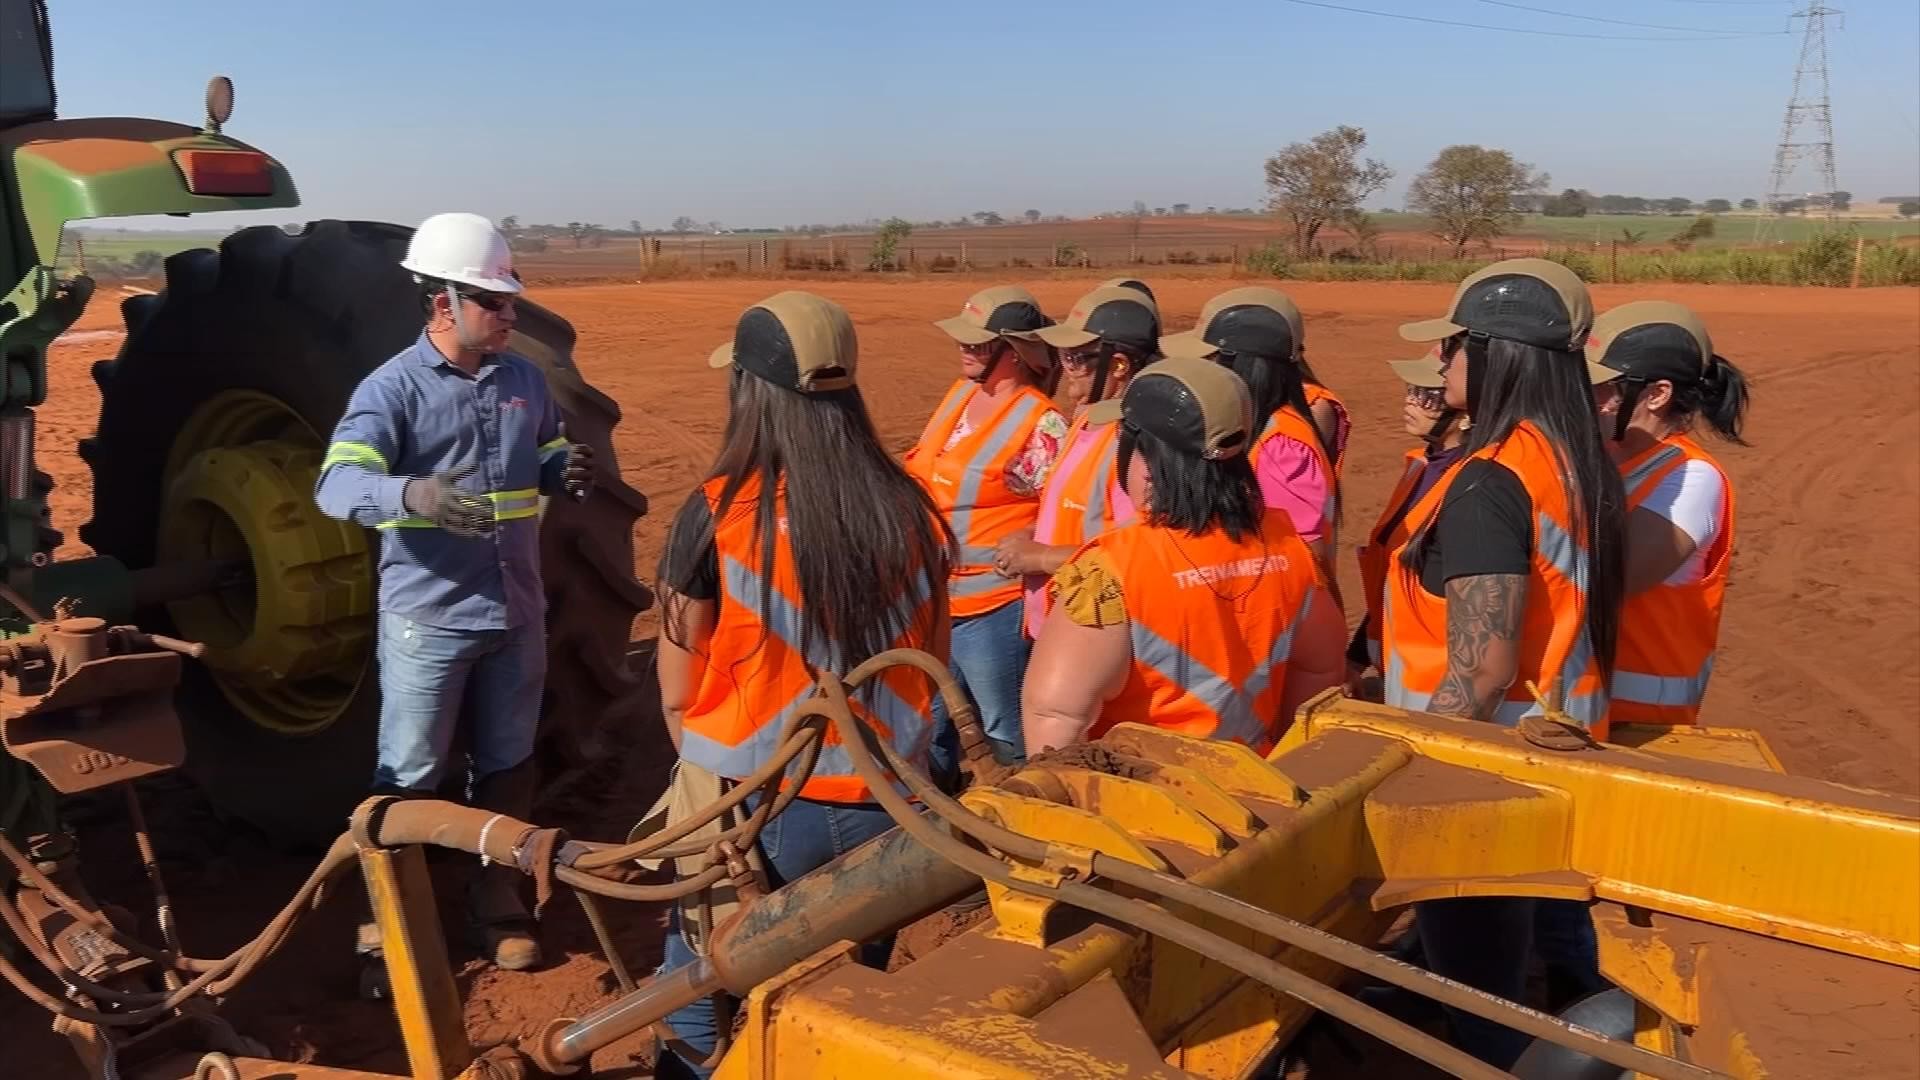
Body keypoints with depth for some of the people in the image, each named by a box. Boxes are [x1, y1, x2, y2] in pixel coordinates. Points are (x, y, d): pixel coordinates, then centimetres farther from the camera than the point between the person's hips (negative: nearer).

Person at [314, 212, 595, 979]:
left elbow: (545, 456, 18)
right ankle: (385, 920, 22)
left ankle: (497, 897, 34)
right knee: (409, 777, 5)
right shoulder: (392, 388, -13)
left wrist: (567, 469, -8)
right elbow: (336, 485, -26)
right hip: (427, 620, -5)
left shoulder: (524, 379, 5)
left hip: (516, 614, 5)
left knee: (507, 764, 17)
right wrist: (411, 493, -48)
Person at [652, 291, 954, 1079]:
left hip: (753, 814, -3)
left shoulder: (718, 514, -15)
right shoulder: (911, 511, -4)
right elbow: (933, 669, 7)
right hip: (884, 811, 4)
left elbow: (677, 694, -4)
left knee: (702, 1009, 17)